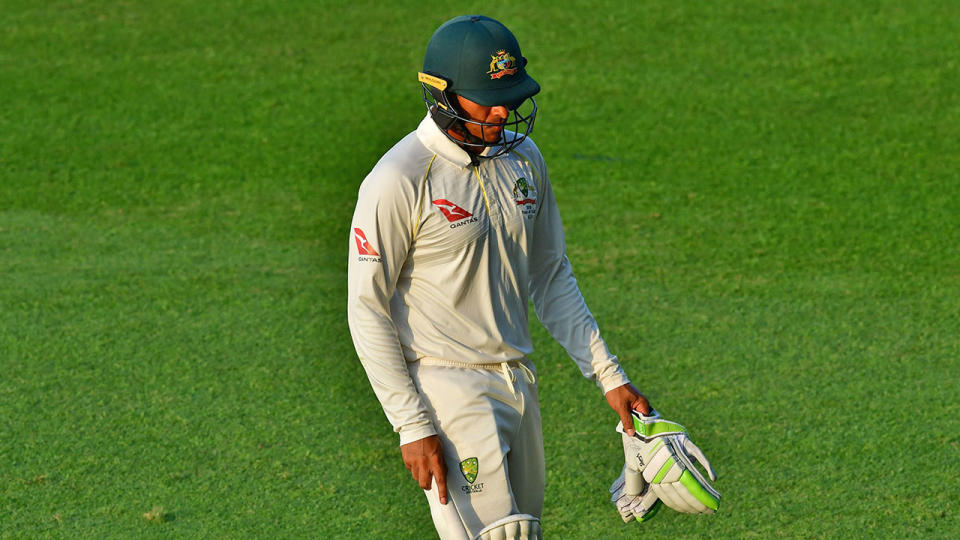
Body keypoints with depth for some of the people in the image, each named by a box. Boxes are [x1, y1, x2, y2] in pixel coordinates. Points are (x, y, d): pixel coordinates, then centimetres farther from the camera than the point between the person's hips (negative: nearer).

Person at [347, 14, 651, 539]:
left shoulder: (522, 157, 7)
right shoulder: (399, 181, -15)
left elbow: (551, 279, 16)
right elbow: (367, 310, -13)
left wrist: (608, 375, 9)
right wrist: (411, 426, -16)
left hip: (517, 379, 7)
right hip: (446, 387, -7)